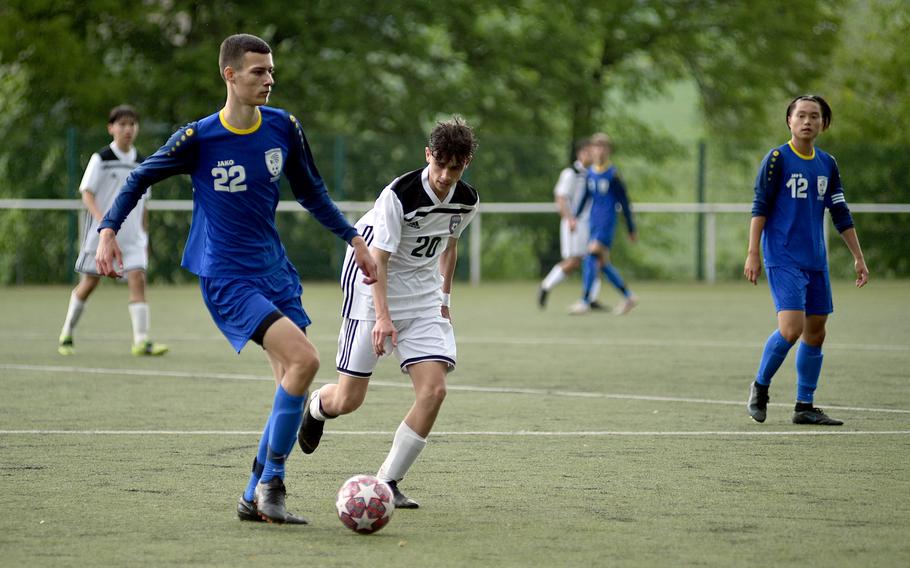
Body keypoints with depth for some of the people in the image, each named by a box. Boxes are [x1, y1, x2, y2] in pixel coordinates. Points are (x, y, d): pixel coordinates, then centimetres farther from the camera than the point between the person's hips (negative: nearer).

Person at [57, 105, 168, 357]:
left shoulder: (141, 163, 9)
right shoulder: (101, 159, -5)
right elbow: (87, 194, -10)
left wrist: (145, 236, 16)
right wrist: (102, 219, -26)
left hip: (132, 235, 3)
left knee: (138, 279, -13)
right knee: (89, 282, 5)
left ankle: (141, 341, -18)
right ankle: (66, 335, 23)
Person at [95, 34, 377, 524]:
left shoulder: (283, 128, 2)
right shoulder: (198, 138, -11)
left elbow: (309, 190, 17)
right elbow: (140, 178, 3)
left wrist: (353, 239, 17)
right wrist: (108, 230, -7)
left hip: (275, 271, 6)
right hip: (226, 279, -6)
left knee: (293, 382, 1)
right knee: (304, 358, -22)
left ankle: (256, 499, 11)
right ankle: (270, 484, -13)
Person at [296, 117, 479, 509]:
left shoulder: (466, 201, -3)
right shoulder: (398, 195, -22)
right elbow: (378, 259, -23)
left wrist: (444, 294, 19)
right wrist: (382, 317, -32)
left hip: (423, 297, 5)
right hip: (372, 288, -5)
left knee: (434, 389, -14)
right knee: (349, 400, -3)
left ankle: (388, 482, -5)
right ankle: (316, 406, 37)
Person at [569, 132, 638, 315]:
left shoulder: (613, 174, -8)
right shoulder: (590, 173, 10)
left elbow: (624, 203, -4)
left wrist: (631, 230, -1)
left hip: (607, 222, -7)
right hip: (594, 222, 7)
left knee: (591, 256, -19)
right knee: (602, 263, 7)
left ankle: (585, 302, -21)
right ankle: (629, 297, 21)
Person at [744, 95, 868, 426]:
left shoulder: (827, 165, 12)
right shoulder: (777, 159, -5)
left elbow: (841, 215, 17)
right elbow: (760, 208, -7)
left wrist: (858, 258, 15)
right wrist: (753, 254, -14)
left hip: (816, 261, 6)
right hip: (783, 259, -6)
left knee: (815, 332, 5)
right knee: (792, 327, -18)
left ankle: (805, 407, 14)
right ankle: (760, 387, 3)